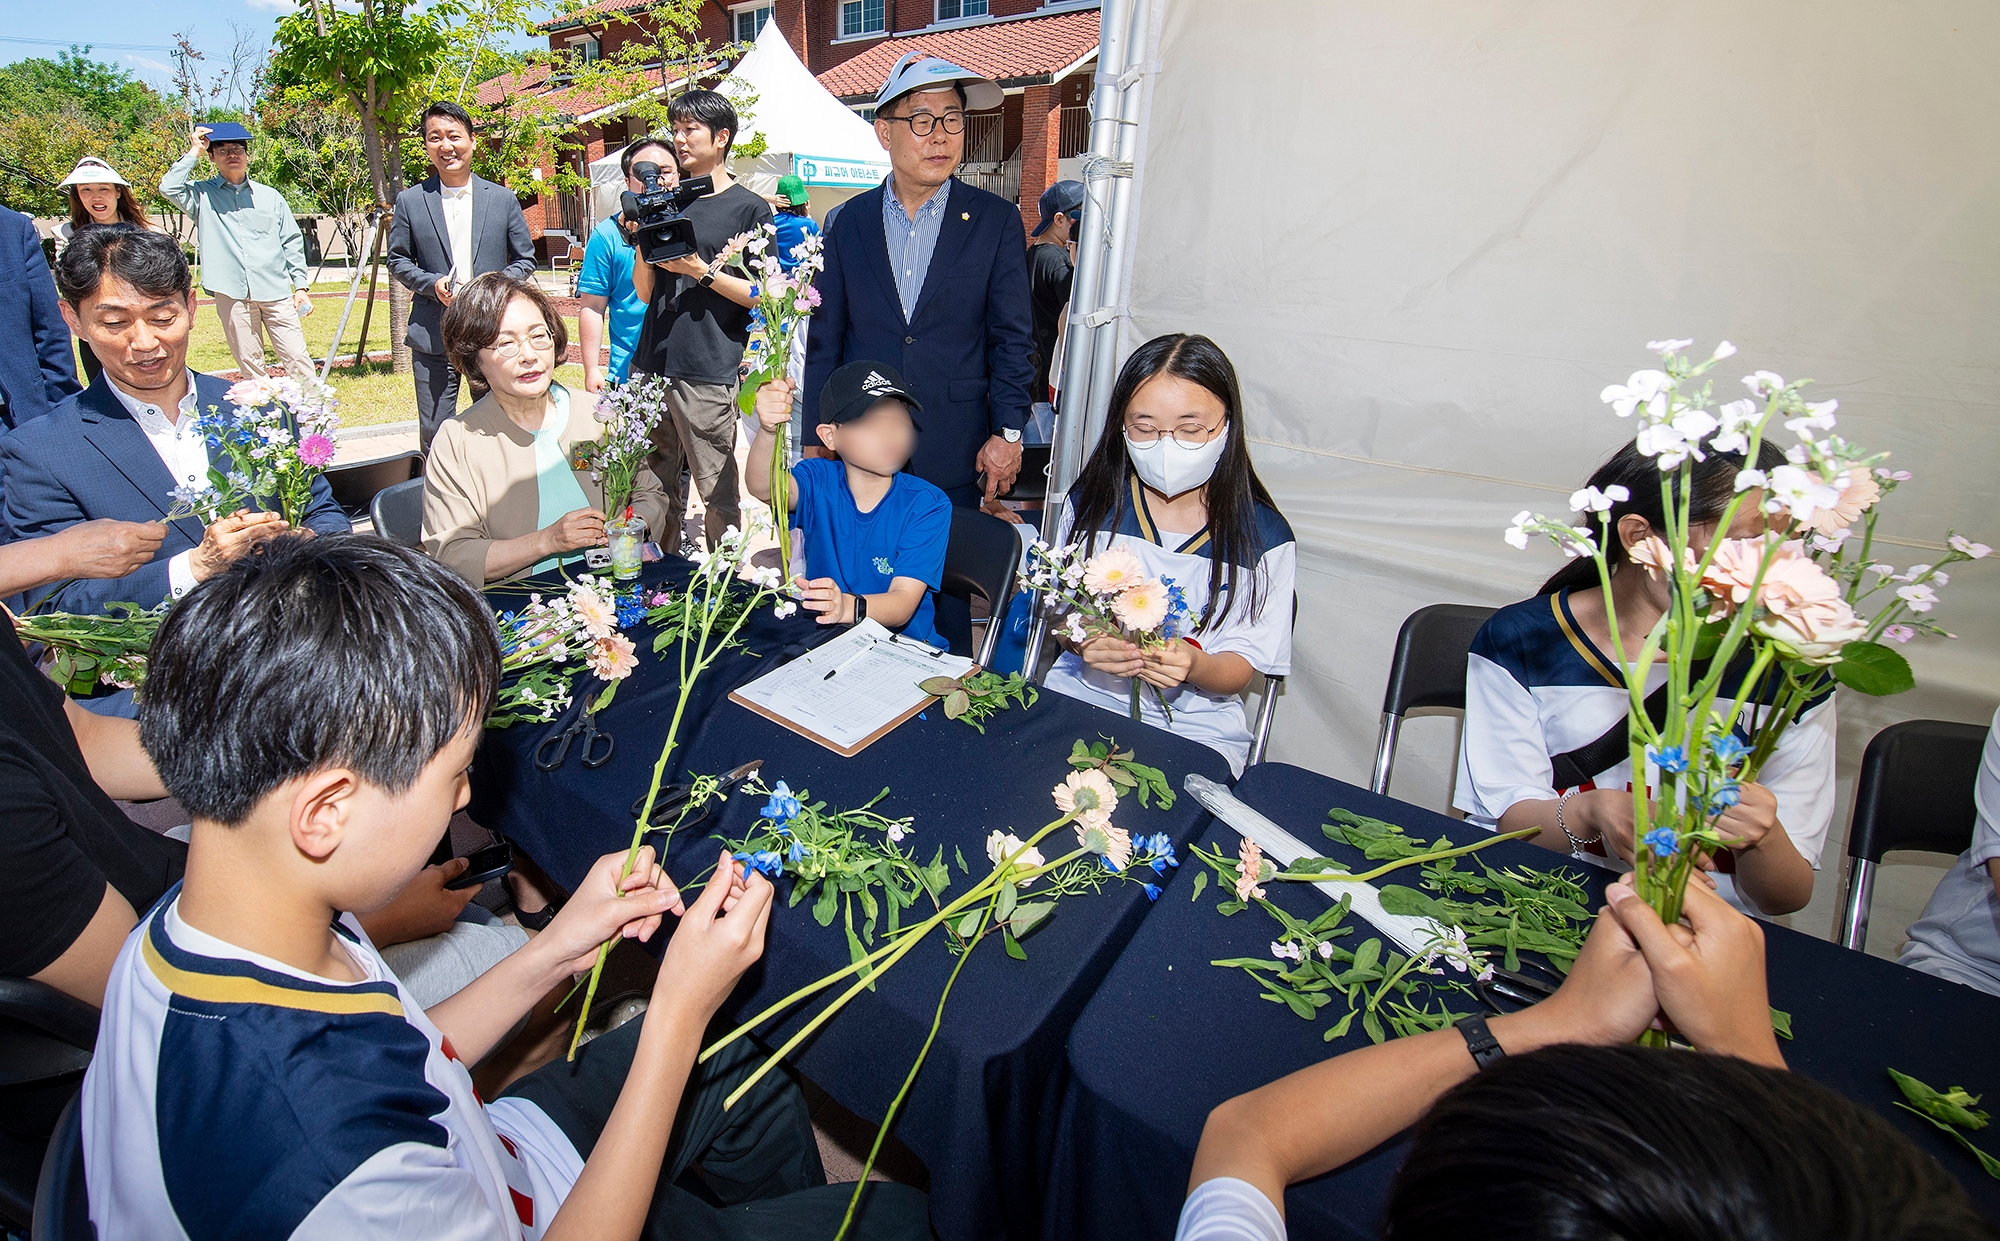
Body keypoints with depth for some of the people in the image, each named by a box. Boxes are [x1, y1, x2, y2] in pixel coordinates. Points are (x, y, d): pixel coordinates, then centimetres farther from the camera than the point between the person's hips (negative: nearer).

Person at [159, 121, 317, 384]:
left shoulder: (270, 196, 13)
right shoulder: (203, 195, 11)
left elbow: (292, 243, 12)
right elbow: (169, 188, -9)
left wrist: (301, 286, 3)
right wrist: (194, 152, 1)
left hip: (276, 292, 0)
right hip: (231, 295, 0)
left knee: (298, 360, -5)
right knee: (250, 366, 3)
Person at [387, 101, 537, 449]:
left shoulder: (503, 199, 7)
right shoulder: (410, 201, 6)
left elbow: (526, 260, 8)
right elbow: (397, 261, 10)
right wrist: (432, 284, -10)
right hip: (433, 338, 0)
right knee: (434, 433, 2)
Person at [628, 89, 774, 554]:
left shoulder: (750, 209, 2)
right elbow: (646, 292, 16)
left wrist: (700, 270, -12)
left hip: (708, 373, -6)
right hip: (651, 364, 6)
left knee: (717, 494, -1)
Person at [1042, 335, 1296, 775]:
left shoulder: (1264, 537, -6)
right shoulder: (1091, 503, 0)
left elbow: (1241, 666, -3)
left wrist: (1194, 667, -26)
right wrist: (1080, 641, -17)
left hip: (1195, 726, -2)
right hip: (1081, 696, 2)